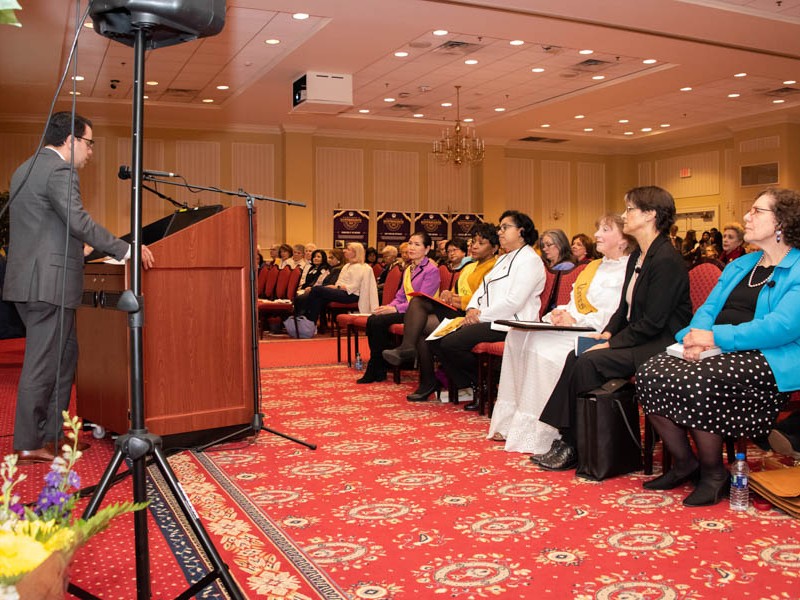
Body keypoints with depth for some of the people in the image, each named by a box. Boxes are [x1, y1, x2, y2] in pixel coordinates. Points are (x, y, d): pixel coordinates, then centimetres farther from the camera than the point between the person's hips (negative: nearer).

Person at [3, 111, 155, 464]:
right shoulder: (60, 171, -12)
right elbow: (79, 223, -23)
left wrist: (75, 249, 33)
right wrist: (126, 250, -19)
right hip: (50, 282, -10)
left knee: (64, 354, 16)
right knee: (43, 363, -2)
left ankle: (52, 433, 22)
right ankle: (29, 445, 7)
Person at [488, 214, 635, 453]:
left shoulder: (627, 271, -6)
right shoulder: (593, 266, 24)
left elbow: (616, 316, -18)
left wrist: (575, 321, -18)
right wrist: (561, 313, 0)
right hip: (571, 327, 9)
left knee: (542, 347, -30)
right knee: (517, 336, -10)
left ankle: (535, 435, -22)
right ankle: (510, 421, -11)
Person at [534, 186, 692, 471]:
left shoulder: (667, 260, -17)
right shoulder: (637, 257, 14)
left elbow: (653, 322, -20)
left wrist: (612, 344, -18)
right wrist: (608, 332, 0)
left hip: (661, 344, -9)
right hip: (638, 339, 9)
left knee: (589, 361, -24)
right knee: (576, 356, -12)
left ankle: (572, 449, -10)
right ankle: (565, 440, -12)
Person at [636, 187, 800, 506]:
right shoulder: (739, 265, 23)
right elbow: (709, 307, 16)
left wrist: (715, 337, -21)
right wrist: (696, 334, -9)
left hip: (765, 360, -7)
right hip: (720, 353, 7)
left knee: (690, 383, -33)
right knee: (649, 374, -18)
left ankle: (714, 474, -8)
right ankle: (684, 463, 0)